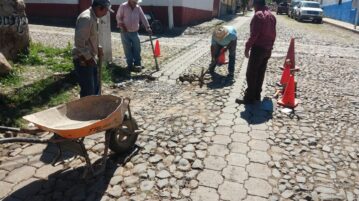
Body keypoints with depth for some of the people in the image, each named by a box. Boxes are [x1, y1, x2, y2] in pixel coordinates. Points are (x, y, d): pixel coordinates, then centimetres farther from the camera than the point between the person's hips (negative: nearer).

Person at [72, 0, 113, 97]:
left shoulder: (93, 17, 11)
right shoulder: (86, 18, -21)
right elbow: (79, 41, -26)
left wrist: (98, 48, 12)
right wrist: (88, 58, -21)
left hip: (90, 58, 10)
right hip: (83, 60, -10)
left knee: (94, 88, 19)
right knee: (88, 91, -4)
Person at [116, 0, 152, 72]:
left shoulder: (138, 7, 2)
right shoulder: (123, 6, -8)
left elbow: (143, 18, 0)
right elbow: (118, 17, -2)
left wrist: (148, 27, -9)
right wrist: (121, 25, -14)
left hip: (135, 32, 3)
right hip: (125, 32, -3)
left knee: (137, 49, 3)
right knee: (128, 50, 0)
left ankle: (137, 64, 13)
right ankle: (130, 66, 8)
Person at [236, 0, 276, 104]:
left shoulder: (258, 15, -13)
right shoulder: (272, 16, 15)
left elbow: (254, 34, -20)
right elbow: (273, 34, 17)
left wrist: (247, 46, -13)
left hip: (258, 48, -9)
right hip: (267, 49, 9)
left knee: (251, 74, -4)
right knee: (260, 73, 14)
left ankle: (249, 98, -1)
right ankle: (257, 95, 21)